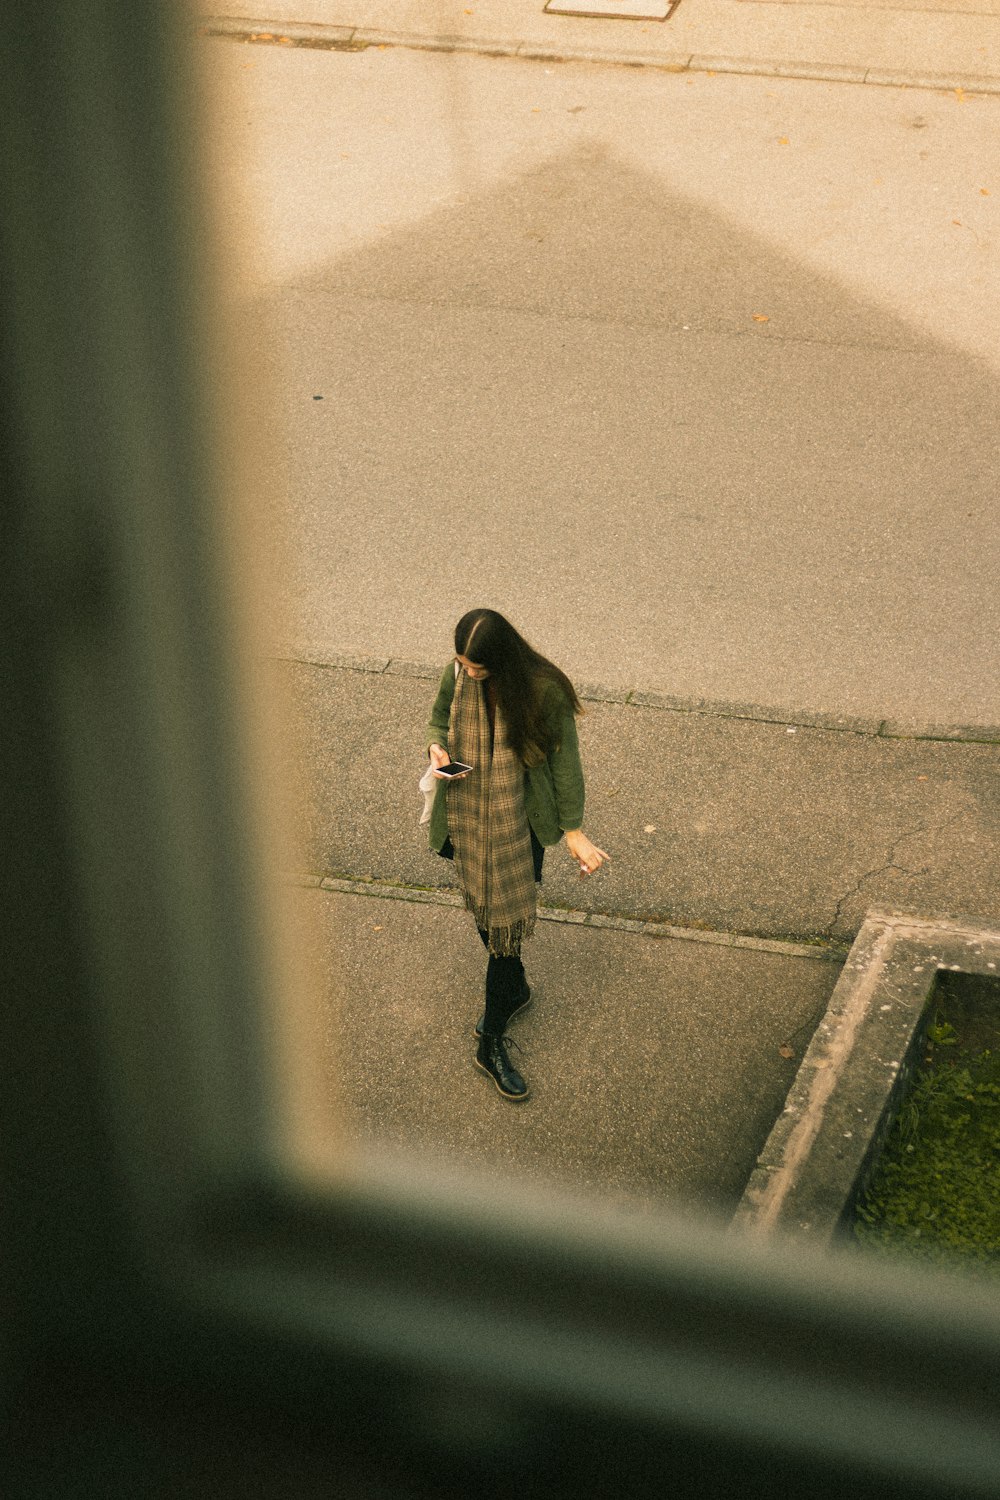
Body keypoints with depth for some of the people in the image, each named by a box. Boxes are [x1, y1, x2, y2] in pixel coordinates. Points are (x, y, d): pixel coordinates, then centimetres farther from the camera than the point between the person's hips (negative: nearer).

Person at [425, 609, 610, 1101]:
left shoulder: (544, 691, -19)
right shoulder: (456, 676, -9)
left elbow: (563, 761, -9)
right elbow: (438, 721, 10)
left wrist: (574, 832, -7)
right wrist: (437, 747, -14)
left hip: (518, 821, -4)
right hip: (465, 816, 4)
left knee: (507, 919, -2)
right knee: (485, 911, 19)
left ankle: (492, 1042, 11)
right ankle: (514, 989, 47)